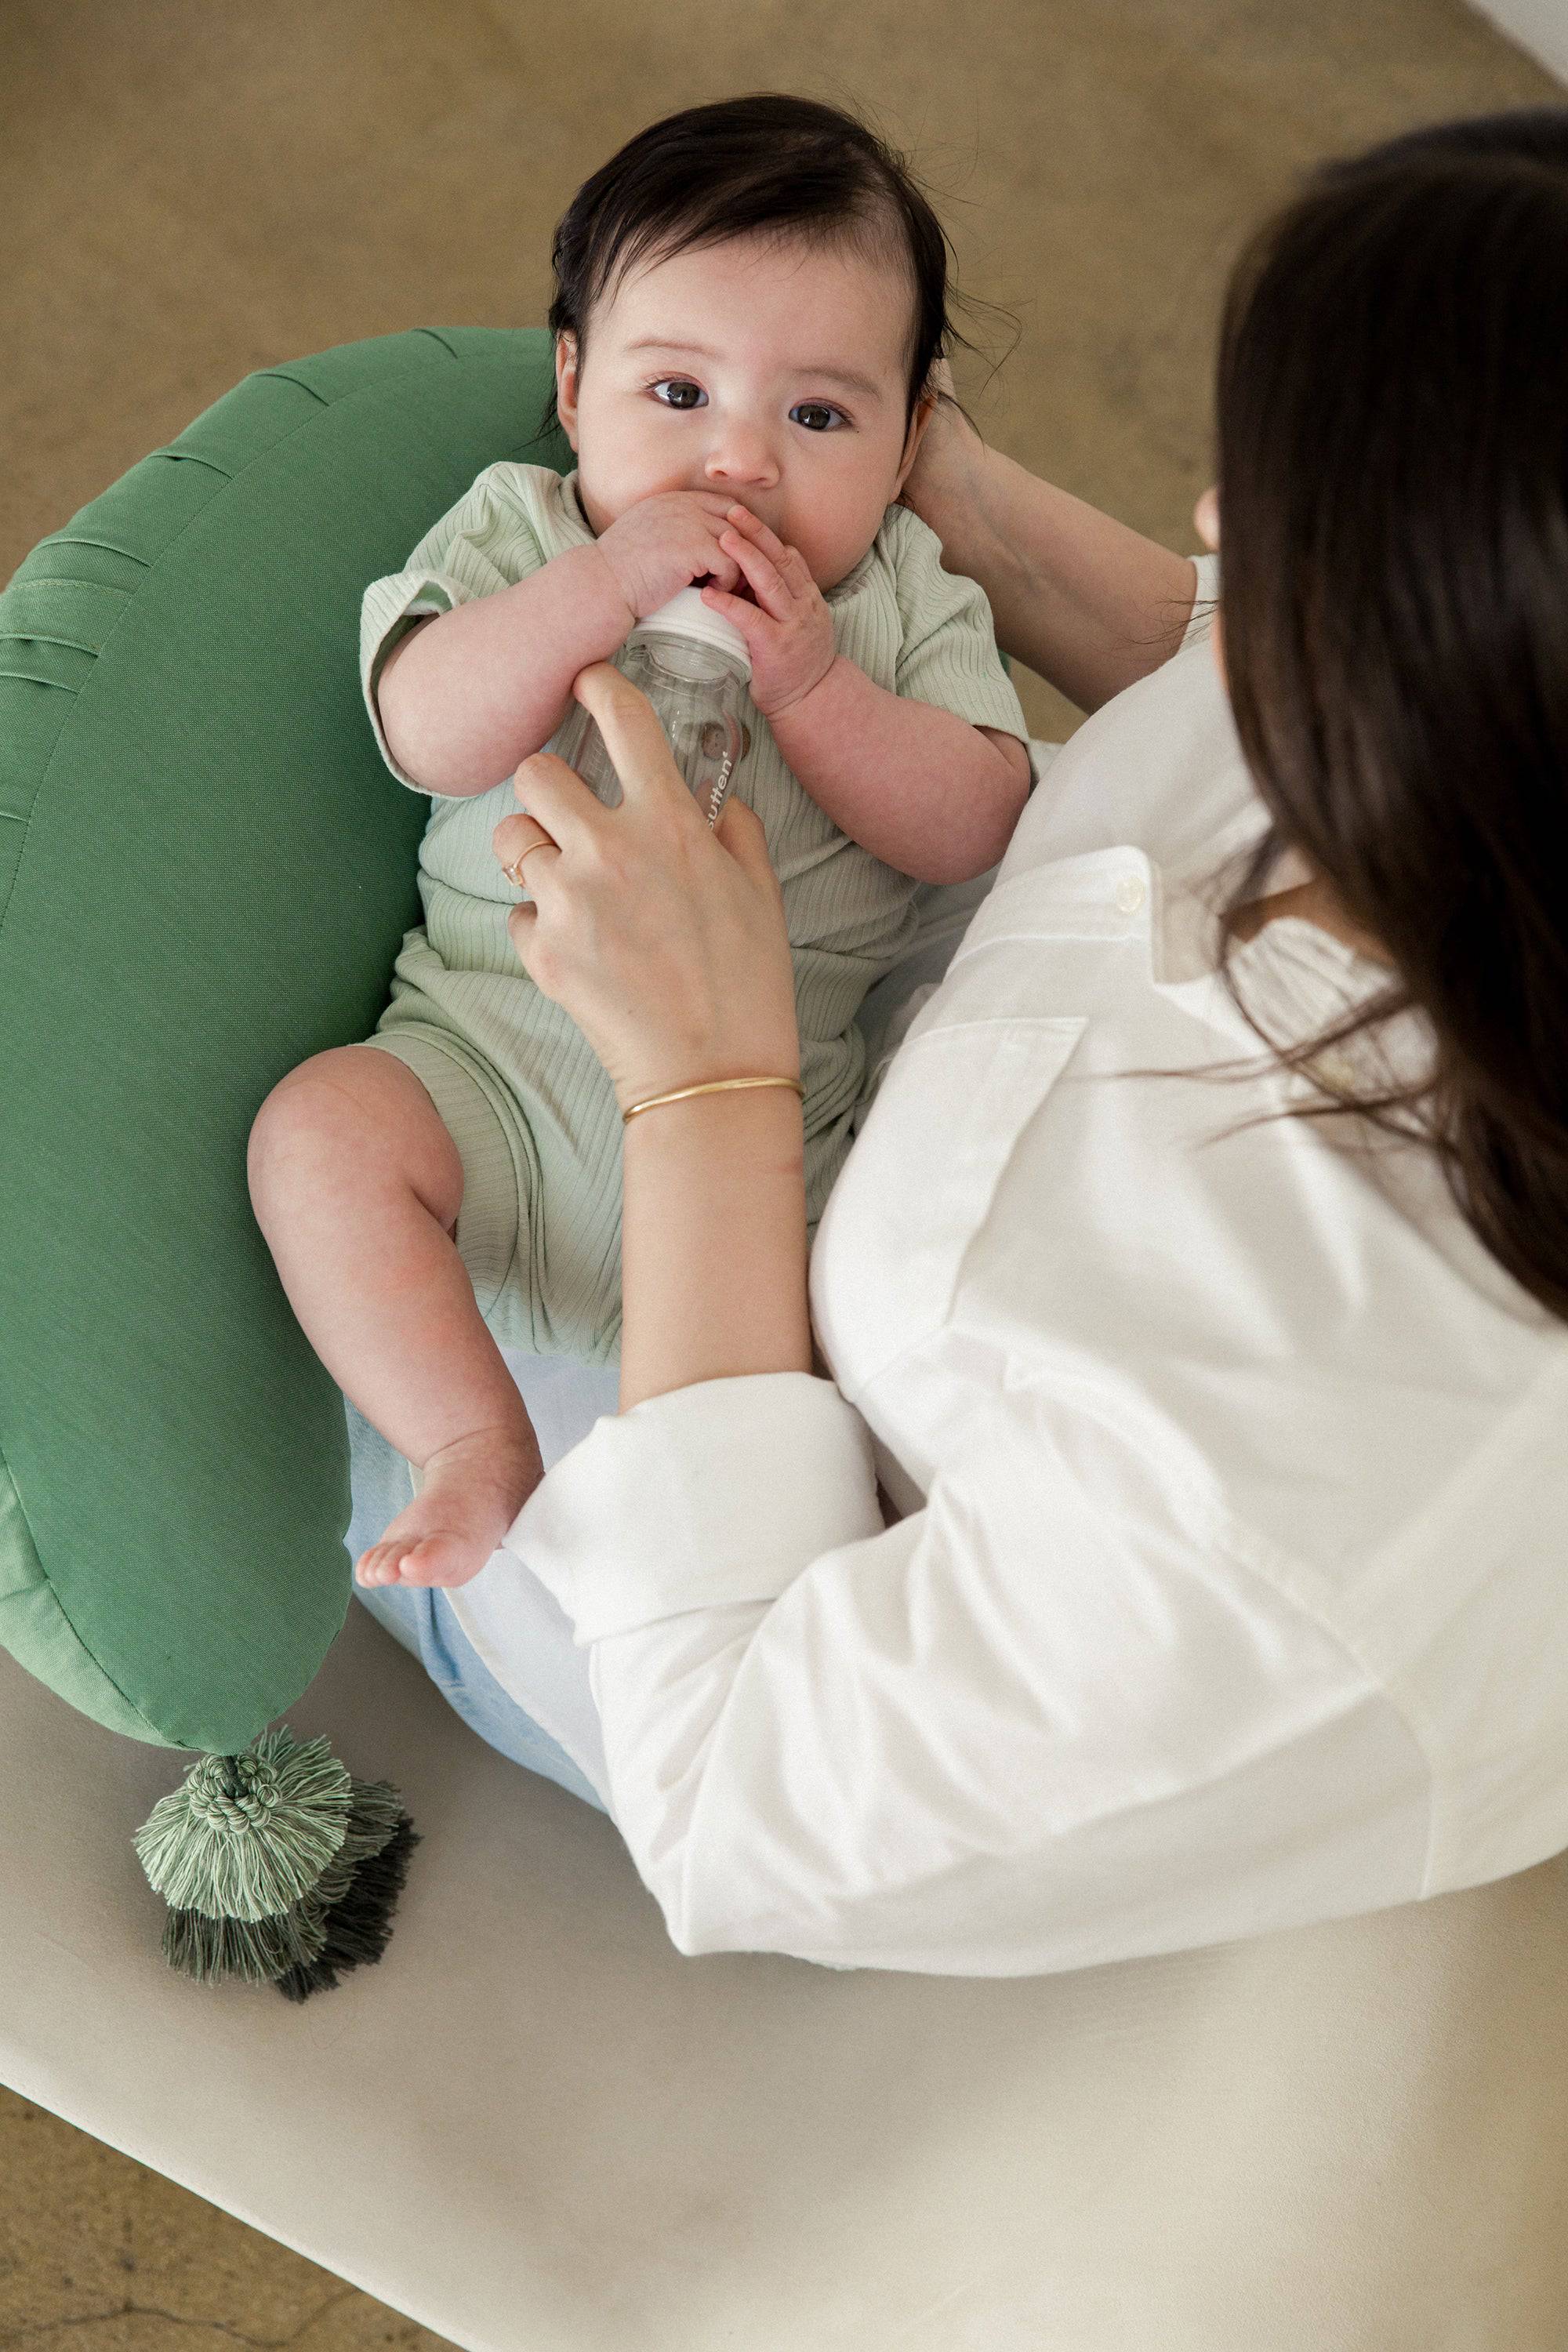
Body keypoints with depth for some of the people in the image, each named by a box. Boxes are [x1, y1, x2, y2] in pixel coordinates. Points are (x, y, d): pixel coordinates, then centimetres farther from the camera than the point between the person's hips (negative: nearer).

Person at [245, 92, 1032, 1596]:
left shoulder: (905, 600, 7)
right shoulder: (518, 537, 4)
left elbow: (972, 825, -6)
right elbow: (427, 735, -13)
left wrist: (809, 685, -18)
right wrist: (599, 590, -23)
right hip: (498, 1061, 0)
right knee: (322, 1128, -24)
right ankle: (481, 1457, -17)